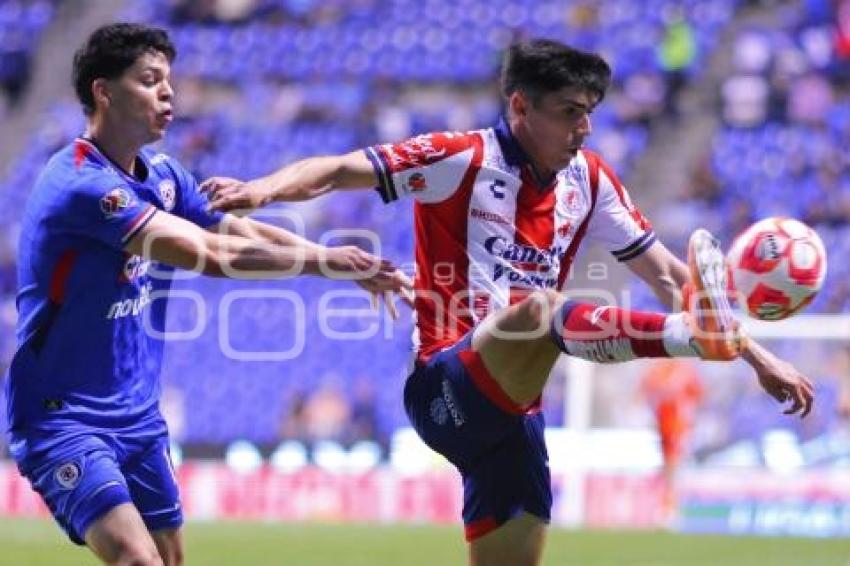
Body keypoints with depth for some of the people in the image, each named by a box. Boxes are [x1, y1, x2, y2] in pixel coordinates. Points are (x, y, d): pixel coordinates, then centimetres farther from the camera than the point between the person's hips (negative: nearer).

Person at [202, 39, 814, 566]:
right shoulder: (463, 159, -4)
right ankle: (692, 332, -59)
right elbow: (337, 171, -10)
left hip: (514, 407, 7)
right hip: (448, 389, -7)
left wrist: (757, 355, 12)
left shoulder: (589, 179, 12)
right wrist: (263, 188, -31)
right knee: (539, 308, -35)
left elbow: (665, 272, 16)